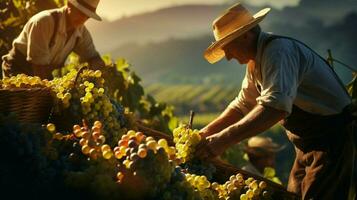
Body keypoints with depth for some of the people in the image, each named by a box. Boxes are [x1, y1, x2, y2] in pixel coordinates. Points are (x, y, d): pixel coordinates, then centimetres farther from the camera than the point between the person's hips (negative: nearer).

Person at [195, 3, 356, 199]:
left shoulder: (279, 50, -24)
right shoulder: (255, 61, 6)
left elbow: (276, 105, -38)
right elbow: (242, 104, 16)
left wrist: (224, 139, -43)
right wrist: (208, 131, 2)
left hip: (332, 137, -9)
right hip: (308, 143, 10)